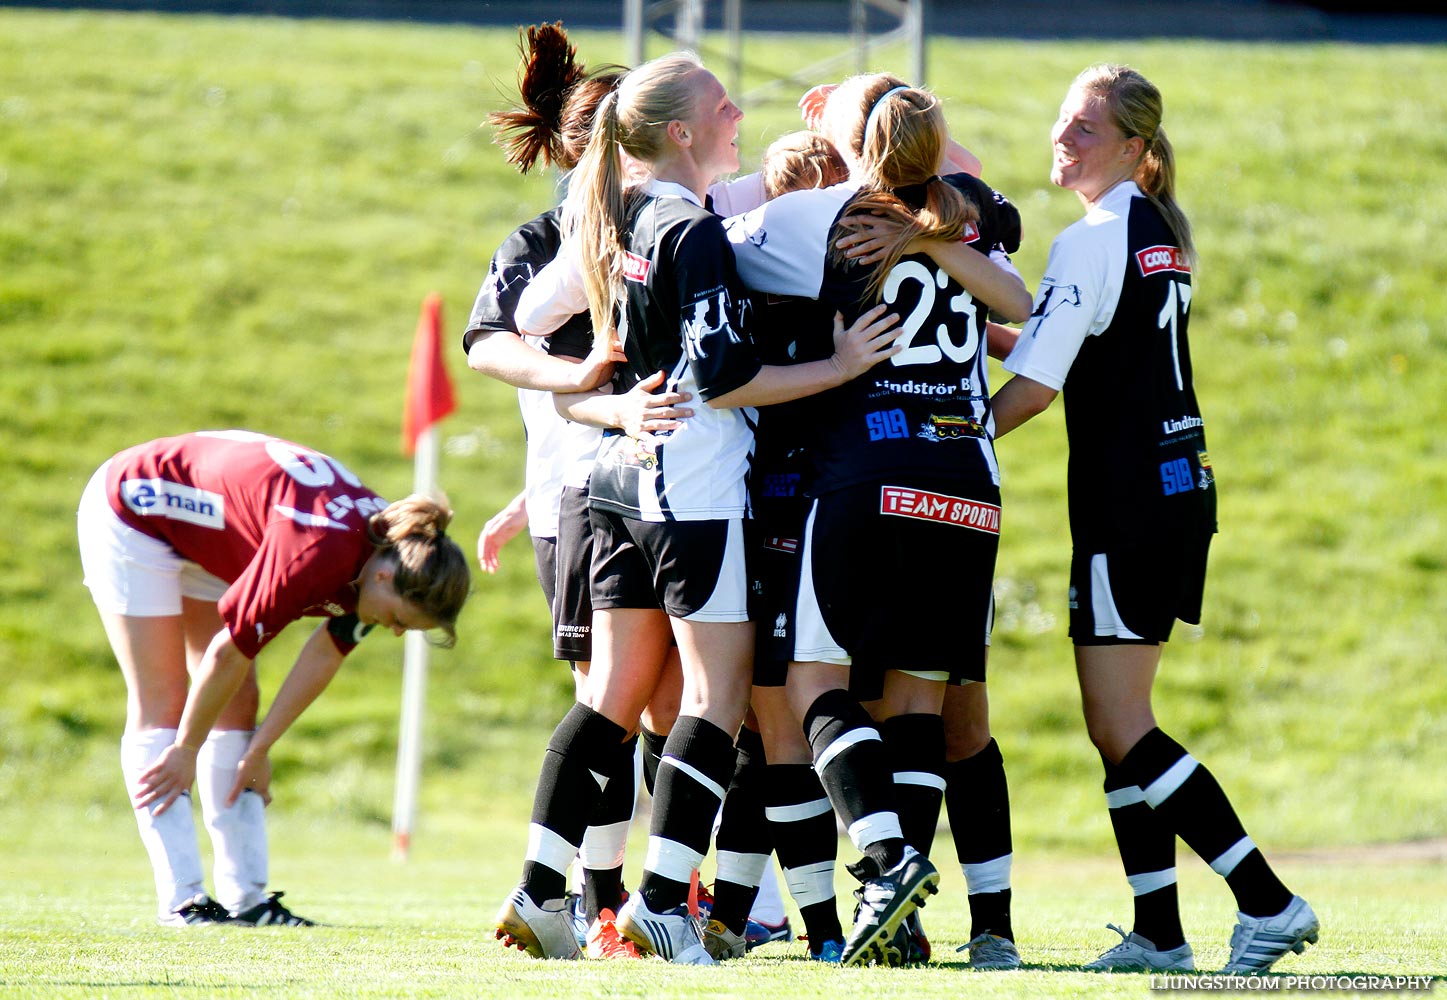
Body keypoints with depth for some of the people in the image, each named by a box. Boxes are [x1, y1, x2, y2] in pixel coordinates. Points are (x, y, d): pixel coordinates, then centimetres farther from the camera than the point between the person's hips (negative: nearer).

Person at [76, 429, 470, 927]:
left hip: (203, 543, 8)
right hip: (133, 514, -8)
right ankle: (180, 899, -13)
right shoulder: (318, 554, -38)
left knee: (236, 704, 2)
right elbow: (230, 652, -29)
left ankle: (244, 896, 1)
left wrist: (260, 747, 0)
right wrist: (187, 751, -17)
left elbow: (327, 651, -1)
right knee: (161, 700, -11)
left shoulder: (388, 549, -13)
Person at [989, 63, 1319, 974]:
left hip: (1129, 500, -9)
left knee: (1119, 727, -7)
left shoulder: (1094, 242, -13)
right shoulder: (1161, 232, 14)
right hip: (1181, 488, 9)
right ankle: (1159, 934, 9)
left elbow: (1033, 387, -16)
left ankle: (1268, 902, -12)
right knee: (1117, 723, 11)